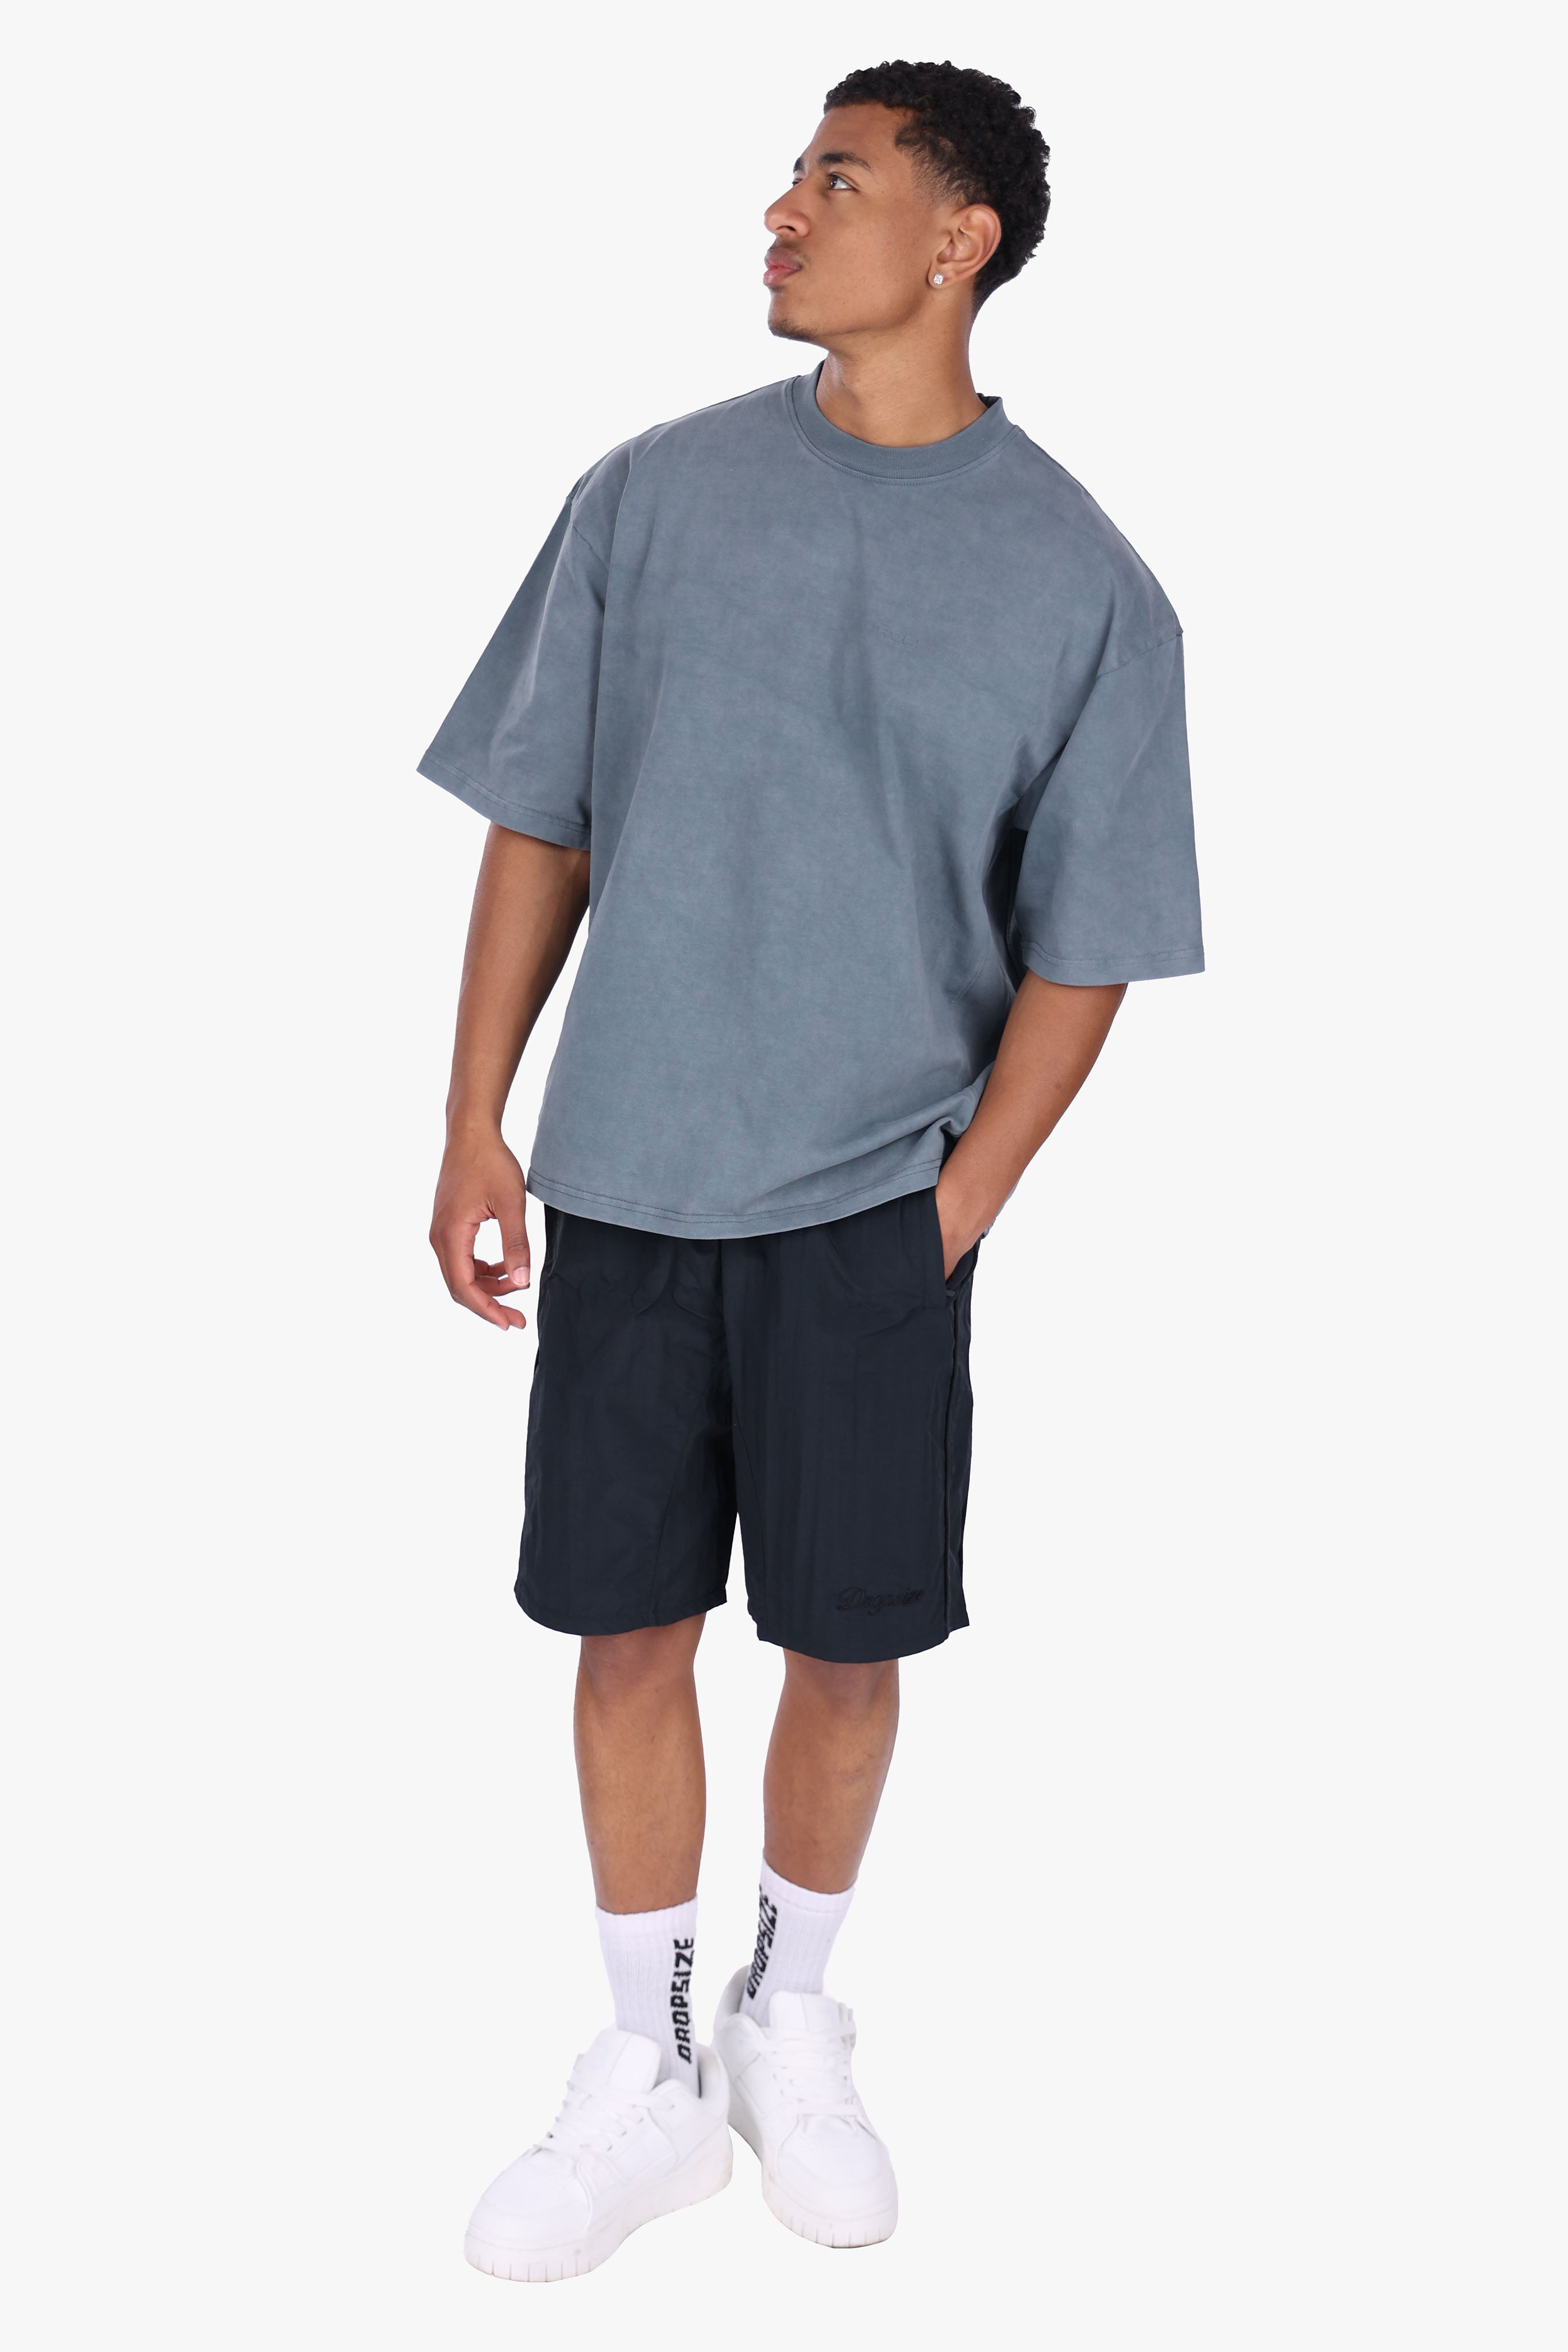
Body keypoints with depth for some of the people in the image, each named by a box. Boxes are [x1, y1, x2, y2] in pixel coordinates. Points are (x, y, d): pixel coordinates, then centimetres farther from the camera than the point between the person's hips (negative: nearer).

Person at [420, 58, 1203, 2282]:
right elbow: (539, 821, 6)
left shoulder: (1083, 585, -4)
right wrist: (476, 1129, 2)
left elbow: (1082, 947, -1)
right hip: (624, 1178, 2)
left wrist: (955, 1213, -7)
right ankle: (651, 2074, 28)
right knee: (630, 1623, 9)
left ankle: (793, 2021, 35)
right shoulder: (653, 495, 2)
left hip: (873, 1202, -1)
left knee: (848, 1637, 9)